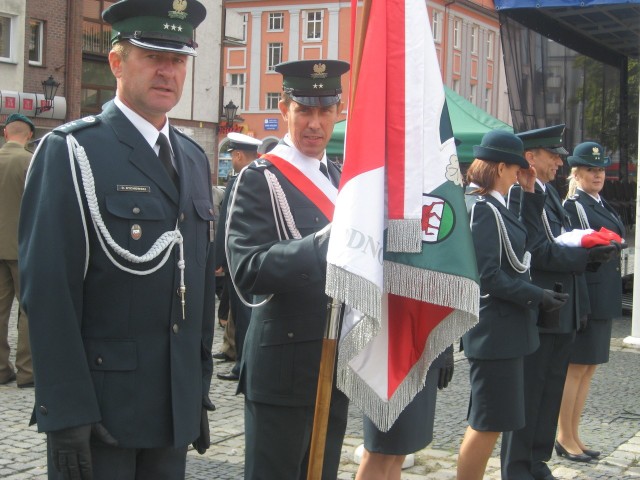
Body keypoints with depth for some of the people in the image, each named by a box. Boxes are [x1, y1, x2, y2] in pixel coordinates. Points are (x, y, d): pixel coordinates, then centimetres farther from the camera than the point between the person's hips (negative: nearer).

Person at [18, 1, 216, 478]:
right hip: (98, 405, -6)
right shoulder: (70, 152, -8)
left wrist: (201, 385, 13)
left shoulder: (194, 159, 12)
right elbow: (48, 290, -14)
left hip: (177, 405, 6)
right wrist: (66, 413, -17)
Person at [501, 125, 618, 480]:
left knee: (551, 389, 15)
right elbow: (537, 251, -21)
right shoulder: (520, 193, -14)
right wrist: (586, 256, -19)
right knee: (528, 391, 0)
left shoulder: (550, 193, 16)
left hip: (563, 309, 9)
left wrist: (594, 249, 0)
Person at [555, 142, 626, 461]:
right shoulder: (573, 205, -11)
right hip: (585, 293, -9)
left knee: (589, 368, 13)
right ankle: (564, 438, 9)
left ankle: (573, 435, 22)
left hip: (605, 296, 9)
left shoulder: (602, 204, 15)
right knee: (576, 367, -1)